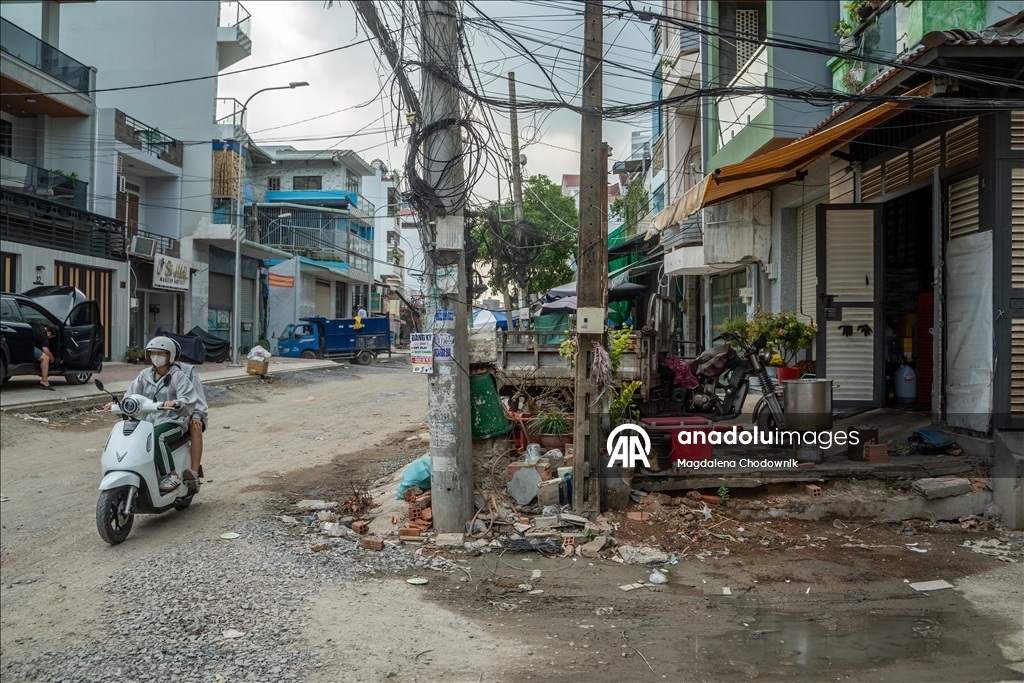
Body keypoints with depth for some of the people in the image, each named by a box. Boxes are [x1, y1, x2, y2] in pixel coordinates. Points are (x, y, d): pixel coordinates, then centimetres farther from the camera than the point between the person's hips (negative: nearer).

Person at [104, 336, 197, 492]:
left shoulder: (177, 376, 0)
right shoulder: (145, 375, 15)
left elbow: (188, 399, -13)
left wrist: (175, 403, -35)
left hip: (172, 422, -5)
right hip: (148, 421, 5)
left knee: (157, 436, -36)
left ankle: (172, 476, -27)